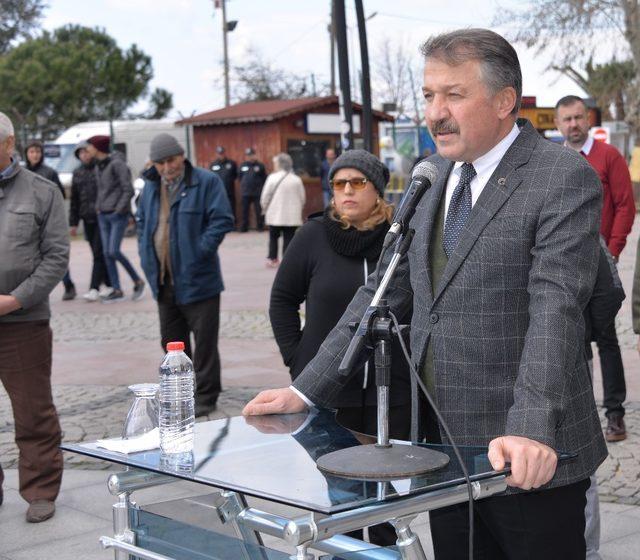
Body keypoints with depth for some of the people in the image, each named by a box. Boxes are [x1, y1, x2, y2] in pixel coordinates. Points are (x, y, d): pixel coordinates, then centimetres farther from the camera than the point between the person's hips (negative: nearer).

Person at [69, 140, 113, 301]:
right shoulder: (77, 173, 12)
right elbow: (74, 199, 16)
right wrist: (73, 222, 13)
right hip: (87, 218, 6)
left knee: (99, 253, -9)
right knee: (98, 253, 9)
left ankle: (94, 288, -9)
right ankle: (109, 285, 19)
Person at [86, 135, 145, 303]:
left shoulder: (116, 164, -11)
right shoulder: (98, 167, 13)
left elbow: (128, 190, -13)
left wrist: (119, 209, -16)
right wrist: (98, 207, 9)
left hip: (118, 215, -8)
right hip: (103, 215, 8)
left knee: (114, 251, -15)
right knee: (107, 253, 3)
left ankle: (137, 281, 3)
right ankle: (117, 290, 8)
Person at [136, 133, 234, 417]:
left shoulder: (207, 182, -8)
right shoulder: (151, 186, 12)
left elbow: (222, 220, -13)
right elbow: (142, 222, 22)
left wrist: (200, 252, -18)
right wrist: (146, 257, 9)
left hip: (197, 280, -6)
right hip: (164, 281, 7)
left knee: (204, 342, 1)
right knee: (171, 341, 15)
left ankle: (205, 396, 11)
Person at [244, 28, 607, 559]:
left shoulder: (567, 179, -10)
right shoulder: (434, 176, 12)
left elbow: (555, 308, -21)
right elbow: (385, 289, 14)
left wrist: (531, 429, -31)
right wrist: (307, 390, 8)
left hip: (531, 458, -6)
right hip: (443, 446, 6)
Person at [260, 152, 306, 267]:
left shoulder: (272, 178, -8)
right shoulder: (296, 179, 0)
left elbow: (265, 196, -6)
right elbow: (302, 198, 5)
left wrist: (265, 208, 12)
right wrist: (297, 210, 20)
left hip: (275, 215, -1)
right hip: (292, 216, 1)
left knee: (273, 237, 15)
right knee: (289, 238, 3)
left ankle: (272, 258, 19)